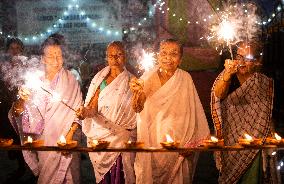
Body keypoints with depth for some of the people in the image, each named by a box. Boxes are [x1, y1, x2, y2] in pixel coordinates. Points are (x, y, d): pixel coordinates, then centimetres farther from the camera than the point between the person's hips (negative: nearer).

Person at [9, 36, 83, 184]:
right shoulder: (34, 78, -2)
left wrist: (70, 133, -18)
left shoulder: (70, 80, -2)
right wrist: (22, 100, -28)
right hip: (41, 140, 1)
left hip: (64, 139, -1)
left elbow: (77, 111, -5)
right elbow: (17, 113, -7)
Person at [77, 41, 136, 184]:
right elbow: (94, 106, -2)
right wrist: (86, 111, -21)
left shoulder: (130, 81, 1)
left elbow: (134, 112, 3)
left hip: (120, 138, -2)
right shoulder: (100, 78, 5)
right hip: (99, 137, 2)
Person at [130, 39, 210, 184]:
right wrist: (137, 92, -30)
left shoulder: (185, 78, -2)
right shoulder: (148, 77, -2)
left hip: (177, 139, 0)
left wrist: (192, 141, -7)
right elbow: (137, 108, -10)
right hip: (151, 139, 0)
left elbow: (192, 111, -3)